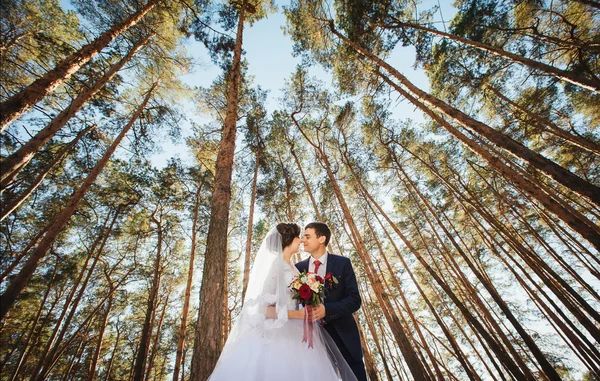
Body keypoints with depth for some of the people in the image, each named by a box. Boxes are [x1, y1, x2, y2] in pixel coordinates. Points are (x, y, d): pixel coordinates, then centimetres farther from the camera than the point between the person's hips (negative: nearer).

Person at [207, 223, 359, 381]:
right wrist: (298, 314, -19)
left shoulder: (292, 268, 12)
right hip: (277, 336, -8)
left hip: (294, 336, 8)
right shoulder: (273, 264, -13)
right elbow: (259, 307, -17)